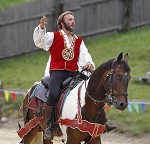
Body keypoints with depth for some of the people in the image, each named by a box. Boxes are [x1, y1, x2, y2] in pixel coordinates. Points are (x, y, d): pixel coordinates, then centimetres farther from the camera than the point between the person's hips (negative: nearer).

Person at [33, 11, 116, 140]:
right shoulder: (53, 36, 11)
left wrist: (89, 64, -13)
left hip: (73, 73, 4)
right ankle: (48, 125, -20)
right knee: (53, 94, -30)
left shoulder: (79, 41, 22)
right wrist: (41, 27, -24)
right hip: (57, 72, -4)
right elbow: (39, 41, -6)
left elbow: (84, 55, 10)